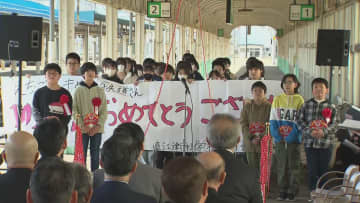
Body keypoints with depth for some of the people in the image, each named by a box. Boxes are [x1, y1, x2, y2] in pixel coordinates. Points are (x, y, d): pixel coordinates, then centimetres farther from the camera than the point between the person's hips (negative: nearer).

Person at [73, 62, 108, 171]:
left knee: (95, 153, 6)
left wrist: (98, 125, -8)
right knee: (82, 153, 0)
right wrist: (82, 125, -11)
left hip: (97, 128, 1)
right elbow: (75, 110, -1)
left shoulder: (100, 91, 7)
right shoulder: (78, 90, 3)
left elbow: (104, 110, 5)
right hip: (83, 128, -1)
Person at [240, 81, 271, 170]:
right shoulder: (247, 106, 5)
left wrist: (261, 138, -15)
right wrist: (251, 137, -11)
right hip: (250, 143, 2)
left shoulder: (269, 106, -2)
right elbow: (243, 124, 1)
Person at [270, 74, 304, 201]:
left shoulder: (299, 100, 1)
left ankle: (292, 192, 9)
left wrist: (292, 136, -12)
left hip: (293, 139, -2)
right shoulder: (277, 99, 7)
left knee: (293, 166, 2)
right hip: (280, 139, 2)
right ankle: (283, 191, 14)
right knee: (281, 166, 5)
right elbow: (273, 120, 7)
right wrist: (276, 135, -7)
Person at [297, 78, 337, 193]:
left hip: (326, 143, 0)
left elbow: (333, 123, 1)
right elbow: (300, 121, 1)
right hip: (310, 143, 0)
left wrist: (324, 131, -17)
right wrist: (310, 131, -15)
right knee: (312, 171, 1)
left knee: (324, 170, 6)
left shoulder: (331, 107, 6)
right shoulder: (306, 105, 6)